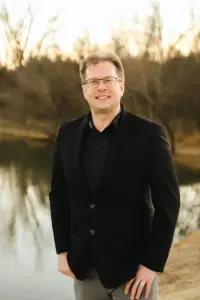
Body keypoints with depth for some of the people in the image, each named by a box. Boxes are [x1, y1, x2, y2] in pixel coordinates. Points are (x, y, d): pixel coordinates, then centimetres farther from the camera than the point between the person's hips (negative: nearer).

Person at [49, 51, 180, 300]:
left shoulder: (149, 134, -10)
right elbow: (58, 193, 7)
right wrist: (62, 250, 3)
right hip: (84, 268, 4)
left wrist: (152, 263, -12)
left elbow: (168, 202, -10)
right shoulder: (68, 133, 2)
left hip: (132, 267, -3)